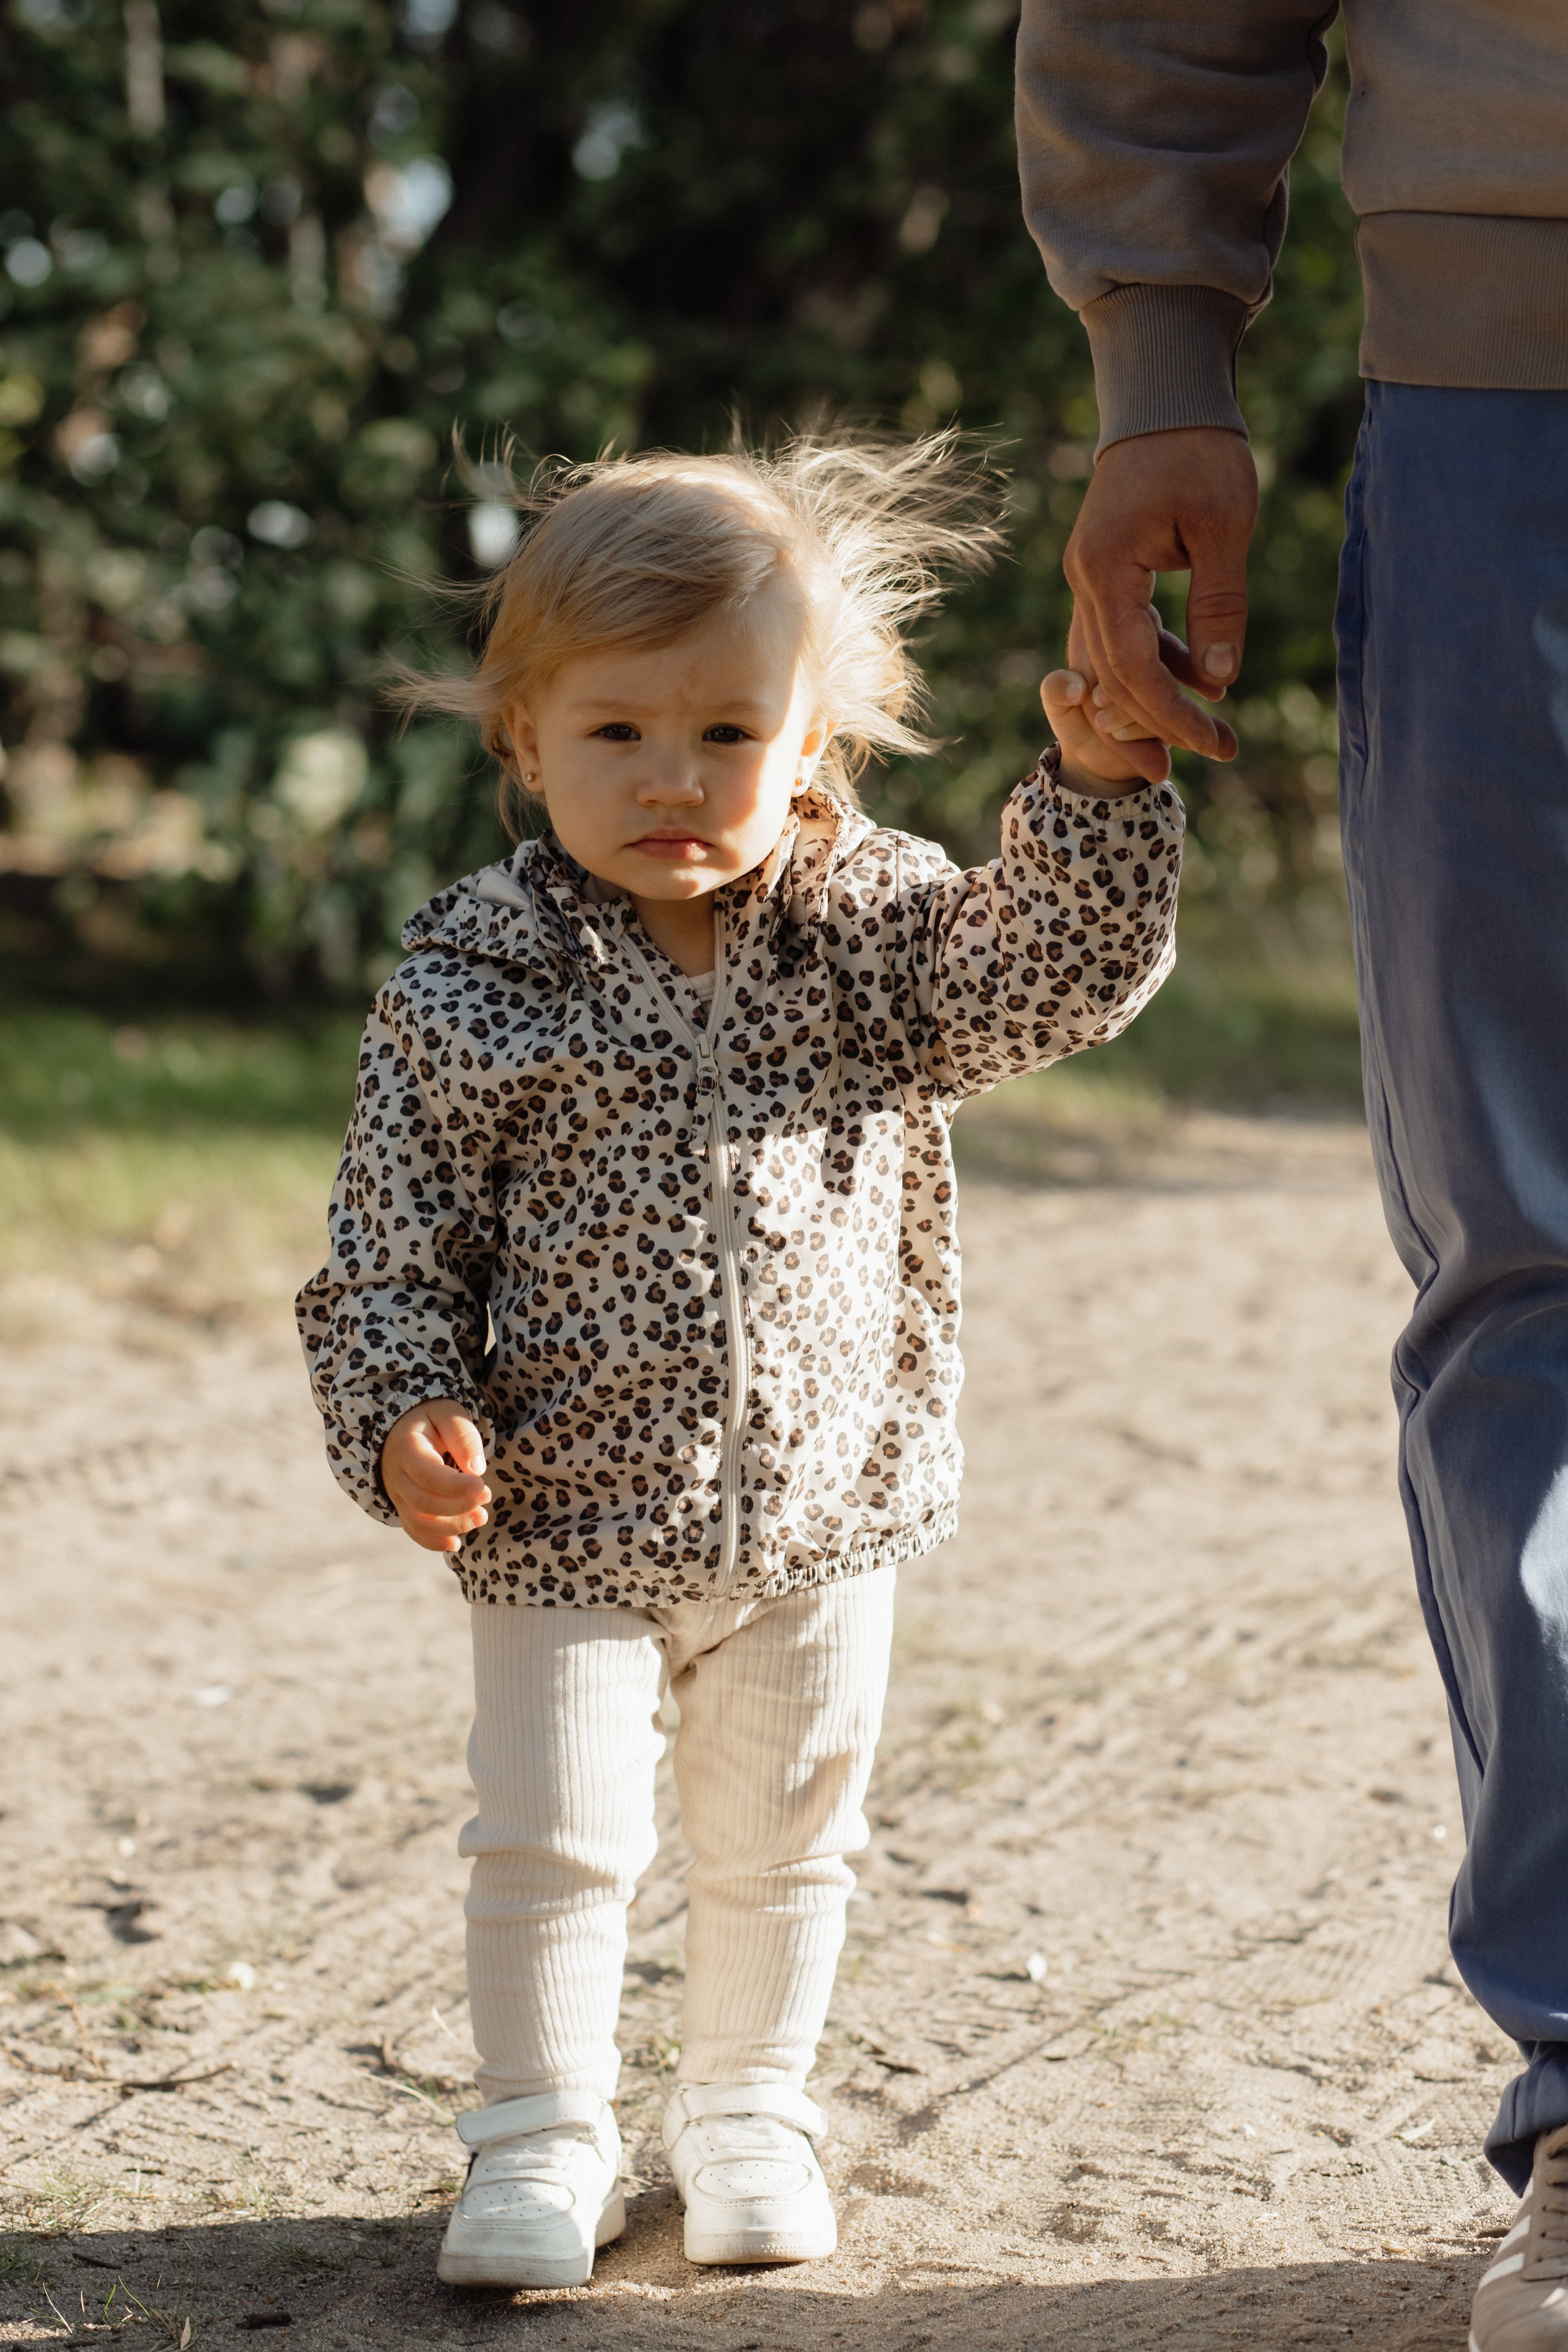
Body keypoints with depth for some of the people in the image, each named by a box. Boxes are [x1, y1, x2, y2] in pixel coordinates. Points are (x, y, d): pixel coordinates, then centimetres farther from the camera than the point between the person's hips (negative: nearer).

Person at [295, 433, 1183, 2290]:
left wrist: (1097, 788, -24)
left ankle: (747, 2109, 35)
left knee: (782, 1844, 16)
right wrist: (404, 1415, -19)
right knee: (551, 1843, 1)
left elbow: (1062, 978, -12)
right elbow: (394, 1236, -6)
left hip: (821, 1510, 2)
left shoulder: (875, 929, -2)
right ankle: (544, 2135, 20)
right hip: (563, 1520, -2)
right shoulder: (468, 983, -9)